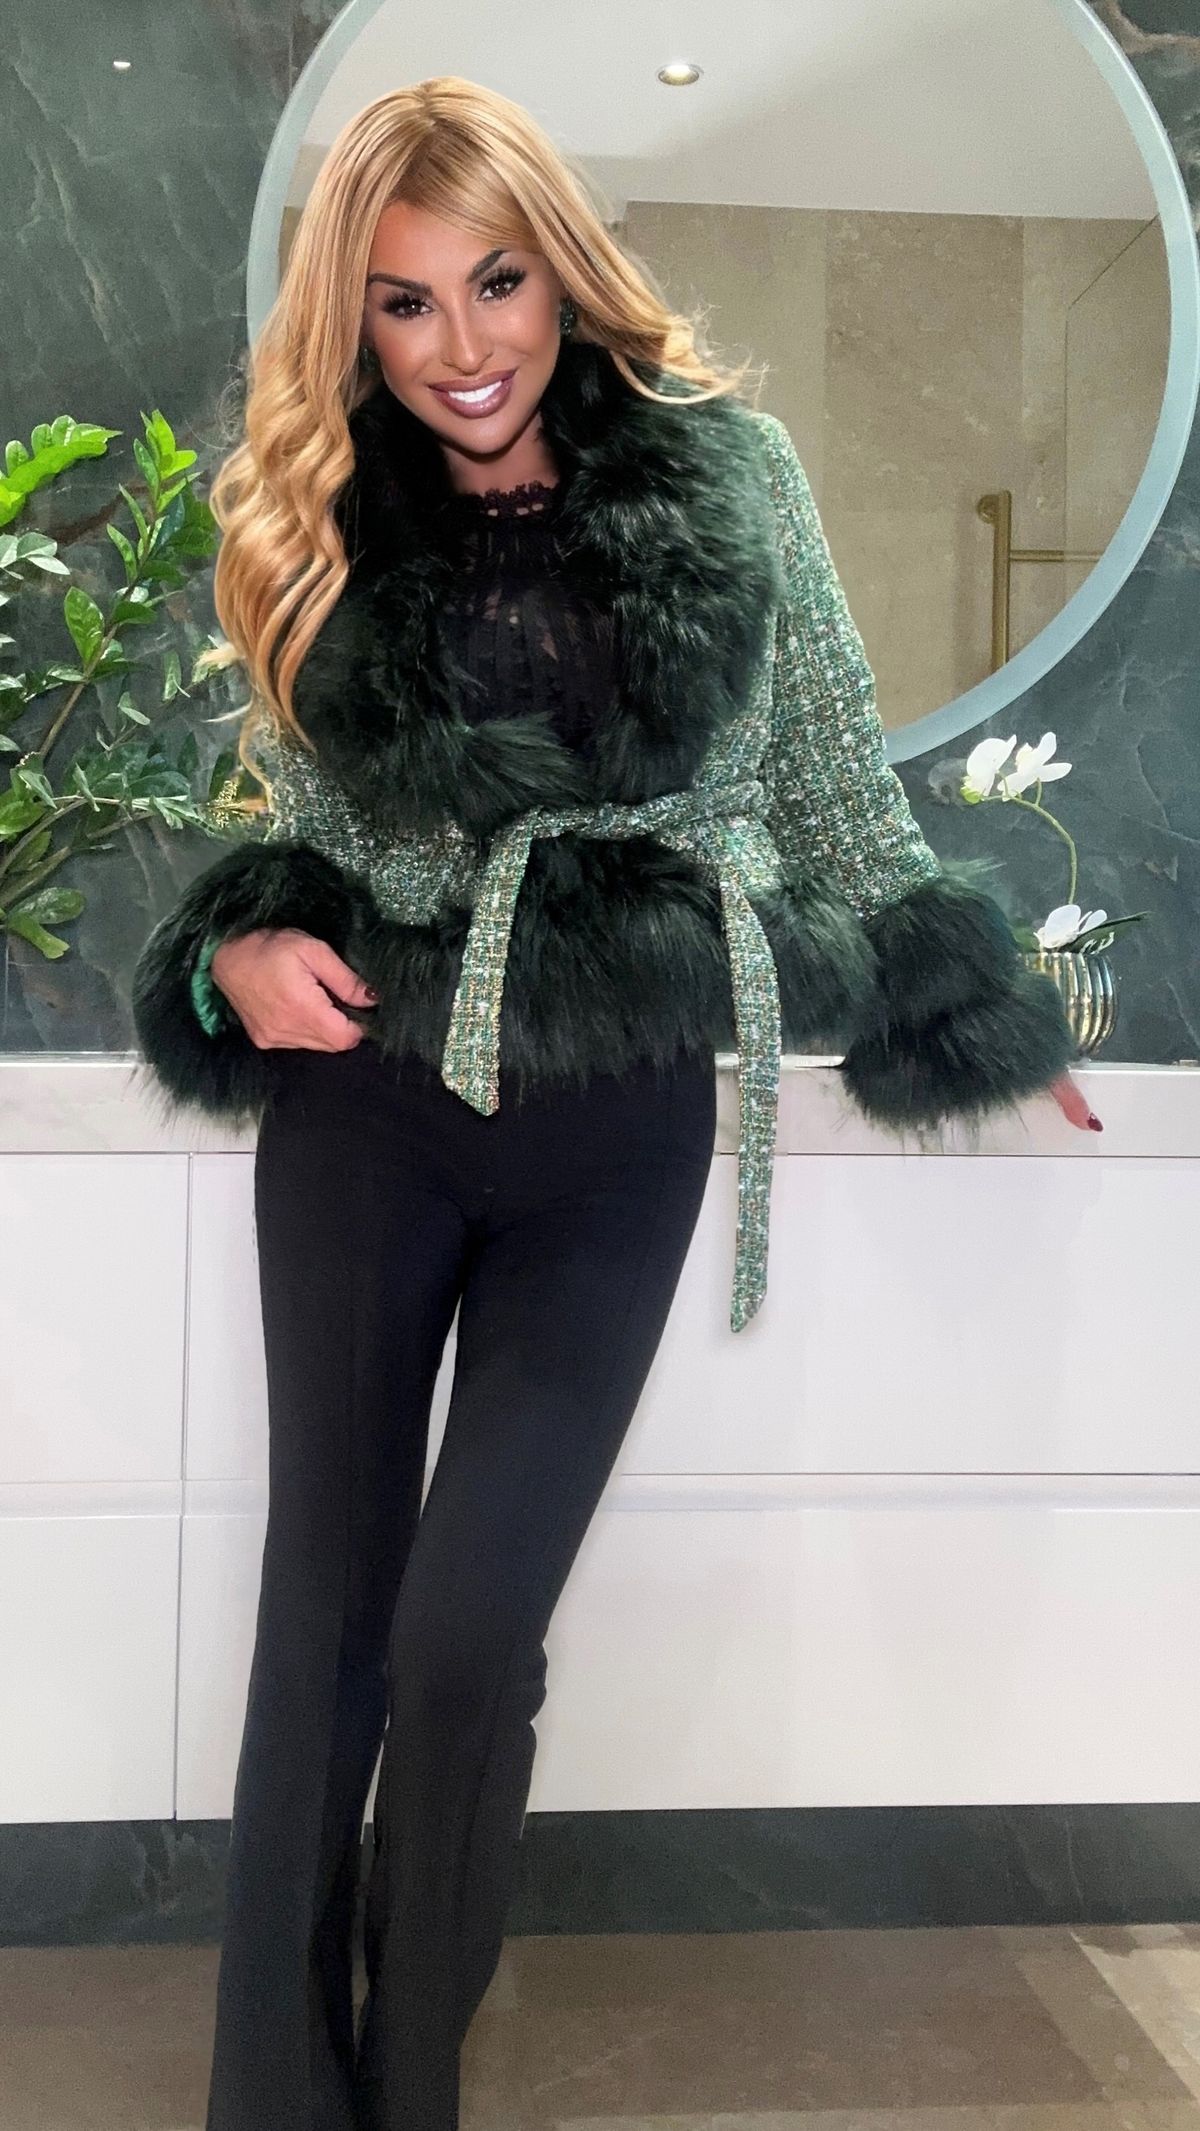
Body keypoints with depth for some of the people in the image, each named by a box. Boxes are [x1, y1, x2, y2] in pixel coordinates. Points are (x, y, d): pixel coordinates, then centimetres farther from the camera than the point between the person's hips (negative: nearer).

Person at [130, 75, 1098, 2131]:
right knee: (327, 1606, 6)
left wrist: (972, 1014, 12)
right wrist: (244, 953, -7)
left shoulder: (720, 463, -1)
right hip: (367, 1108, 2)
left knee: (467, 1633, -5)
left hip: (621, 1130, -1)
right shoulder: (318, 521, 4)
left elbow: (831, 772, 7)